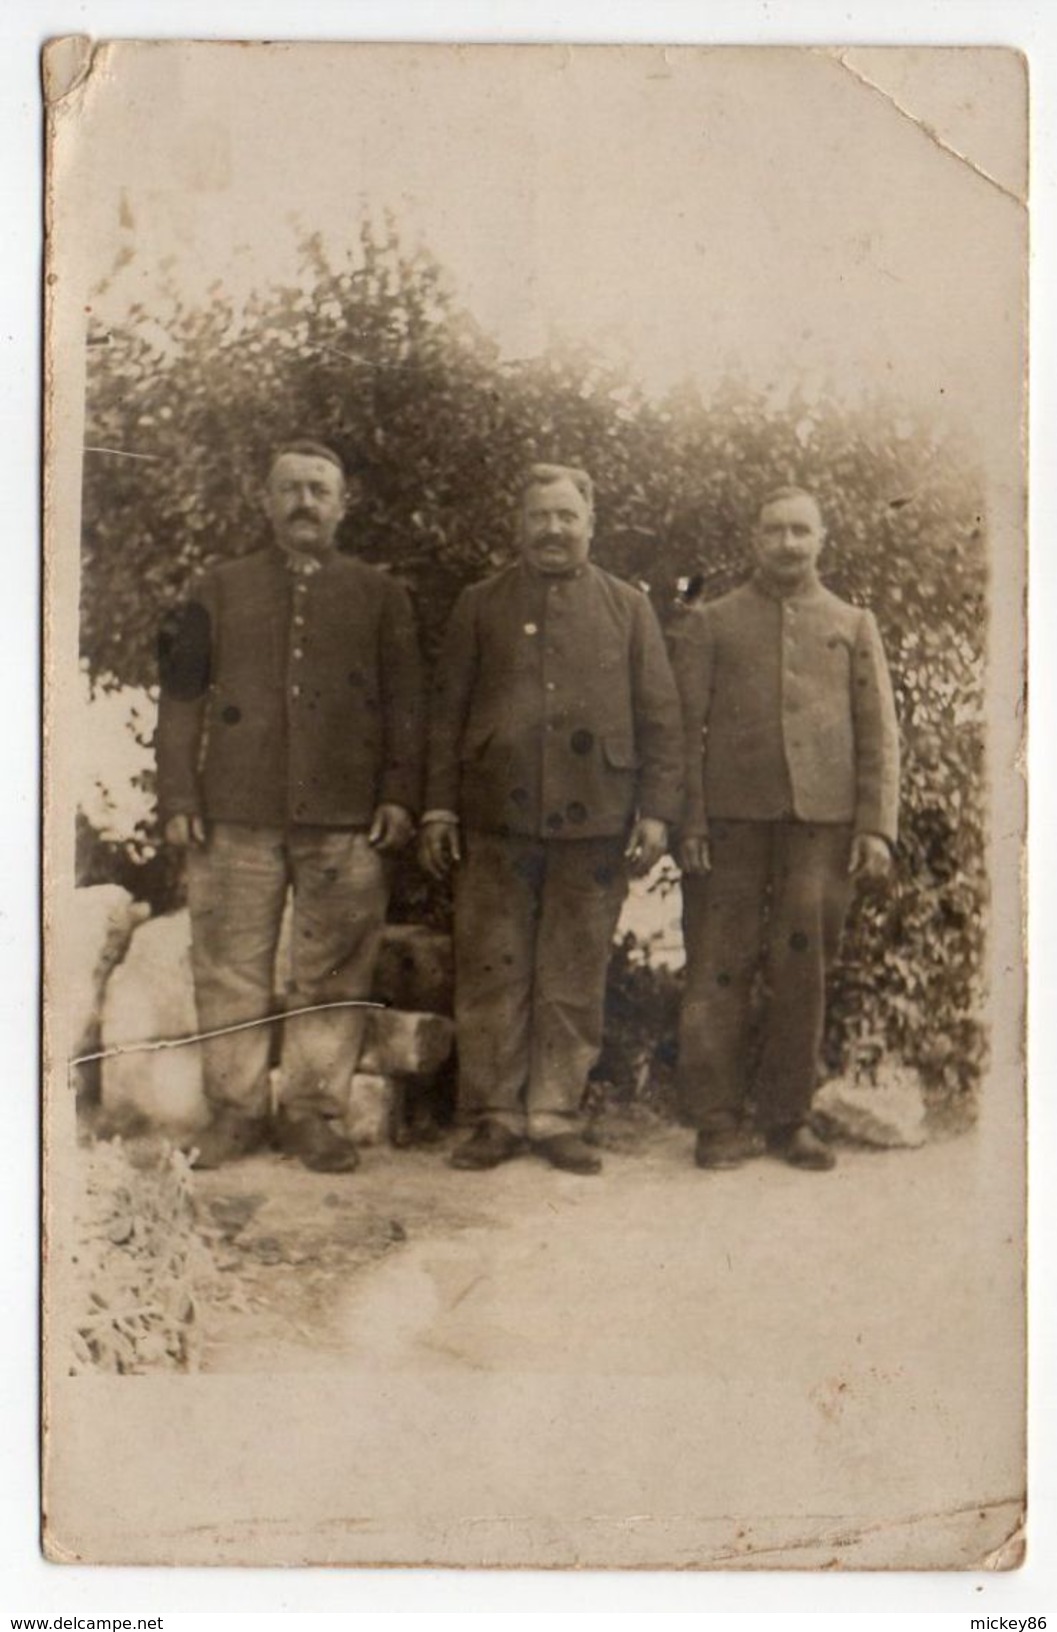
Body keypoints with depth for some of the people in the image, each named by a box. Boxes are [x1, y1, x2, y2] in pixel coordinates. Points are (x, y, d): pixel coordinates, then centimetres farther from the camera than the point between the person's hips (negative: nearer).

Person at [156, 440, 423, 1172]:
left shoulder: (380, 595, 12)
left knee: (334, 973, 1)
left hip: (346, 816, 0)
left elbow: (405, 703, 9)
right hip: (238, 814, 1)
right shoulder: (219, 590, 13)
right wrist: (179, 797, 2)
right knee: (231, 967, 2)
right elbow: (182, 697, 10)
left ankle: (314, 1111, 12)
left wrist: (399, 794, -1)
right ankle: (237, 1108, 13)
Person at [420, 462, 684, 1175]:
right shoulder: (480, 606, 11)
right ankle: (495, 1116, 12)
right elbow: (448, 710, 10)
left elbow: (661, 716, 8)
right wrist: (440, 806, 3)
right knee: (492, 974, 2)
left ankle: (557, 1115, 15)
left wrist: (657, 811, 1)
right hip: (496, 822, 0)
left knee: (575, 978, 4)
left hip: (593, 823, 0)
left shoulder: (628, 608, 11)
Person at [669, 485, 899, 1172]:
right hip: (731, 819, -1)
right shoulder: (709, 623, 11)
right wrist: (688, 820, -5)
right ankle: (721, 1121, 7)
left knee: (804, 973, 4)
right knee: (721, 972, -1)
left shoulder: (854, 625, 16)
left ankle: (789, 1116, 16)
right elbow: (685, 728, 6)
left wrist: (877, 827, 0)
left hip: (824, 821, 1)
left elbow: (879, 733, 10)